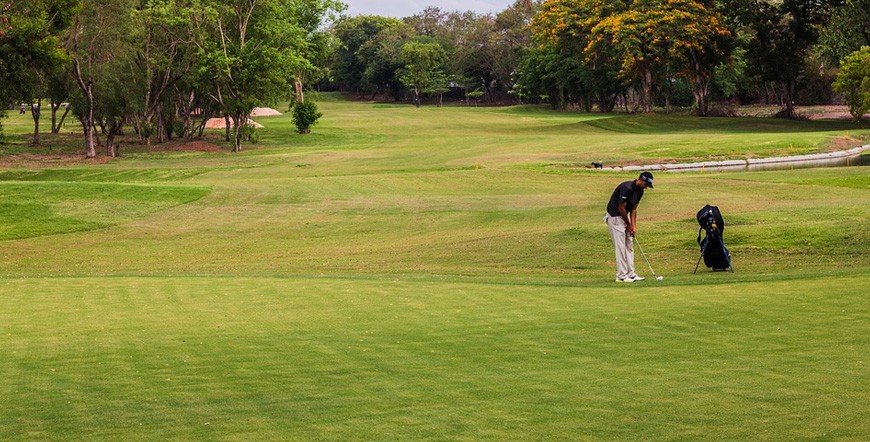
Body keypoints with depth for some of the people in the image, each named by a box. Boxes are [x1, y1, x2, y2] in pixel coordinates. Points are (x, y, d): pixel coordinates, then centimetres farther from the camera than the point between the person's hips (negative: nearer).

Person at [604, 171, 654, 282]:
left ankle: (631, 274, 12)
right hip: (614, 216, -9)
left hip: (624, 216, 9)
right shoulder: (626, 188, -25)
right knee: (620, 247, -9)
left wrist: (633, 226, 1)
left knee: (629, 246, 8)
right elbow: (621, 208, -20)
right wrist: (628, 225, -10)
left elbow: (633, 209, 9)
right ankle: (621, 276, -5)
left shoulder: (639, 191, 3)